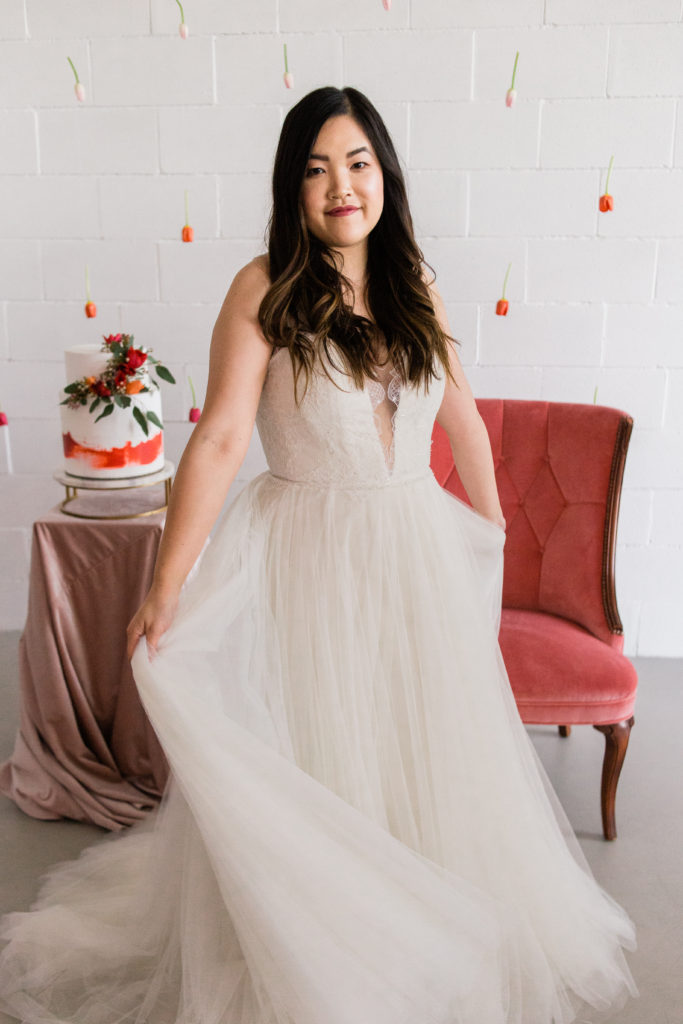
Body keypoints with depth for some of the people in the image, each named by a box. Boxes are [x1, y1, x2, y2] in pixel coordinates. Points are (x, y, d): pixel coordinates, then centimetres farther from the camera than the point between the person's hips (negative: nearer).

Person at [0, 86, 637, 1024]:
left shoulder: (415, 285, 6)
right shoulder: (265, 289, -9)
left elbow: (463, 421, 13)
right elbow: (219, 439, -17)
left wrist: (491, 531, 20)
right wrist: (165, 590, -22)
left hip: (420, 555, 5)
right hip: (312, 559, -4)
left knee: (432, 757, 18)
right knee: (316, 763, 10)